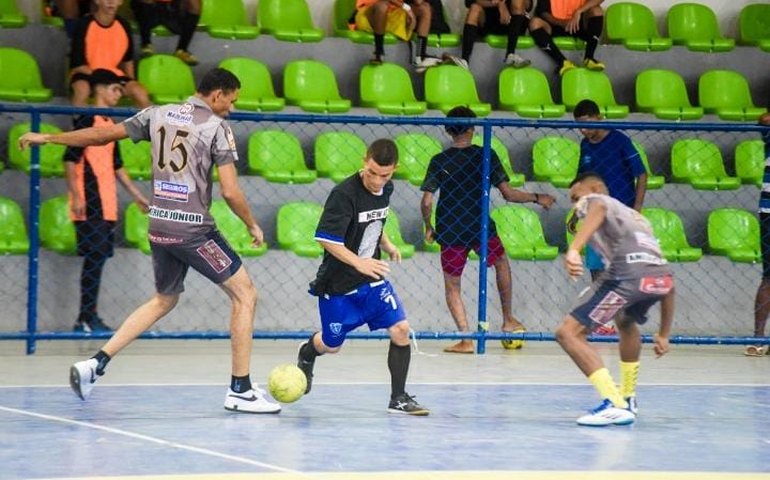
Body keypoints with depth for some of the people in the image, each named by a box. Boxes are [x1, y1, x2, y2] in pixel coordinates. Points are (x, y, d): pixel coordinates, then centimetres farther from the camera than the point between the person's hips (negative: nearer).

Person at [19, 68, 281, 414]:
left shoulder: (158, 115, 8)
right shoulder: (217, 127, -8)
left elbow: (104, 134, 14)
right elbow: (230, 192, -12)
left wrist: (47, 138, 25)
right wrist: (252, 226, 5)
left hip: (159, 226, 7)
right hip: (193, 230, -7)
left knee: (164, 300, 26)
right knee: (245, 295, 5)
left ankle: (96, 364, 17)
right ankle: (240, 391, 2)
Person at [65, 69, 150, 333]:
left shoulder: (109, 124, 18)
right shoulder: (87, 120, -7)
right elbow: (70, 159, -13)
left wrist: (137, 195, 25)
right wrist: (76, 197, -20)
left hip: (106, 204, 8)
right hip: (89, 204, -8)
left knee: (98, 257, 7)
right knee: (94, 257, -10)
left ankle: (90, 317, 10)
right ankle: (86, 318, -8)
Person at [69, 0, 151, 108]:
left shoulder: (123, 25, 1)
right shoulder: (84, 25, -14)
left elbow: (128, 59, 15)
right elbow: (79, 65, -14)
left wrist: (131, 83, 3)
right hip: (87, 75, -4)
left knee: (140, 92, -21)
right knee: (82, 89, -38)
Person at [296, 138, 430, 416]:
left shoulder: (386, 189, 0)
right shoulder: (344, 194, -24)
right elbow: (326, 238, -26)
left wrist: (387, 245, 4)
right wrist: (358, 262, -35)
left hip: (372, 279, 5)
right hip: (338, 284, -5)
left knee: (400, 329, -12)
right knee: (331, 346, 11)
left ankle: (398, 398, -2)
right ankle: (307, 353, 49)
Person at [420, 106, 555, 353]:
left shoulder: (439, 161, -5)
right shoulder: (486, 156, -6)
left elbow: (426, 201, -9)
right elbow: (508, 193, -8)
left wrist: (429, 228, 8)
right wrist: (537, 198, 7)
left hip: (450, 231, -1)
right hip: (480, 228, 1)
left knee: (452, 286, 11)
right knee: (501, 262, 30)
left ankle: (465, 338, -3)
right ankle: (508, 320, 34)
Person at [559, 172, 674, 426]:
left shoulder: (593, 200, 22)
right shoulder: (636, 217, 40)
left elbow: (597, 212, -9)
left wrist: (573, 249, -27)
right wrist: (664, 335, 46)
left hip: (628, 272, -7)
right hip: (661, 276, 7)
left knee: (569, 332, -3)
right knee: (626, 322, 39)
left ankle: (614, 405, -16)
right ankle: (627, 399, 44)